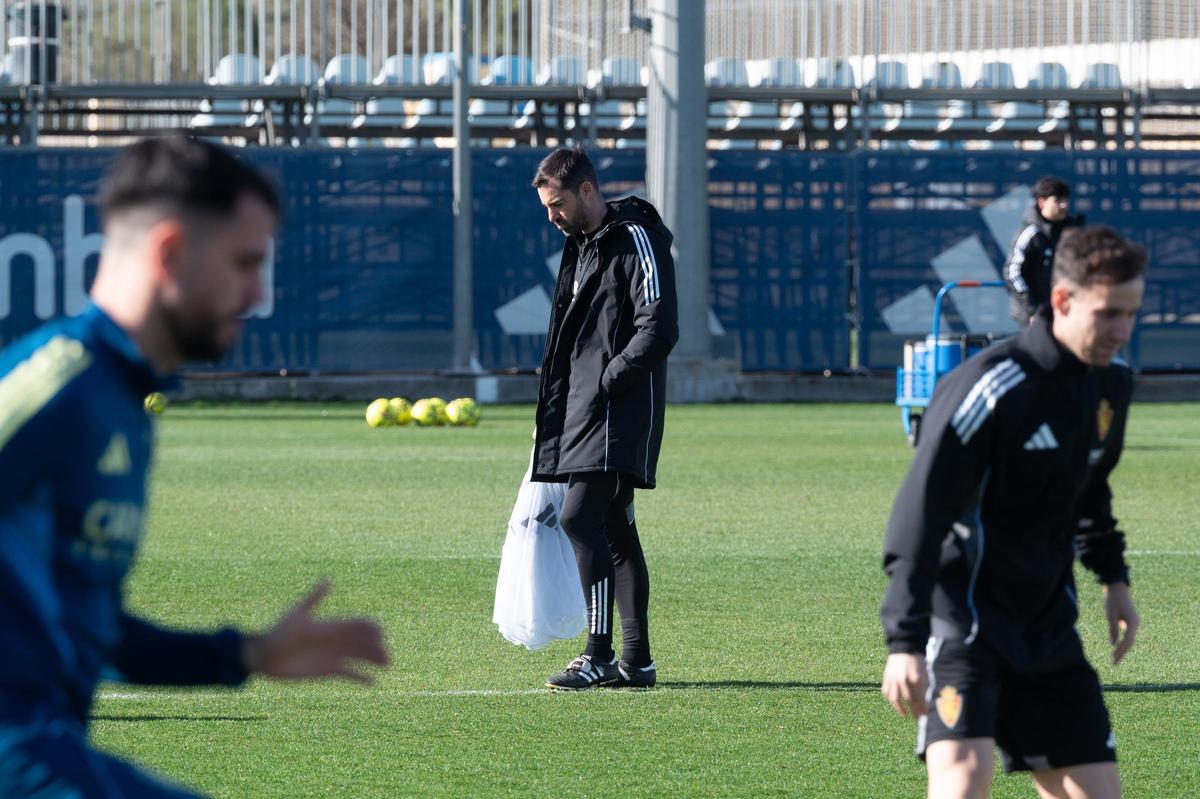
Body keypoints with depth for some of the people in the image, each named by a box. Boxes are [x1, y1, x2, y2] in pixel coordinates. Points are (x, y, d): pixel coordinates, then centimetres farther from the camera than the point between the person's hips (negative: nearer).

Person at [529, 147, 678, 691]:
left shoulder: (637, 241, -10)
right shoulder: (581, 246, 20)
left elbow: (659, 330, -18)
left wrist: (606, 383, -19)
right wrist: (553, 414, 18)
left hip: (620, 410, -10)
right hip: (585, 410, 10)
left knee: (580, 516, -17)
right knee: (614, 529, 8)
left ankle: (600, 654, -17)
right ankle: (636, 660, 9)